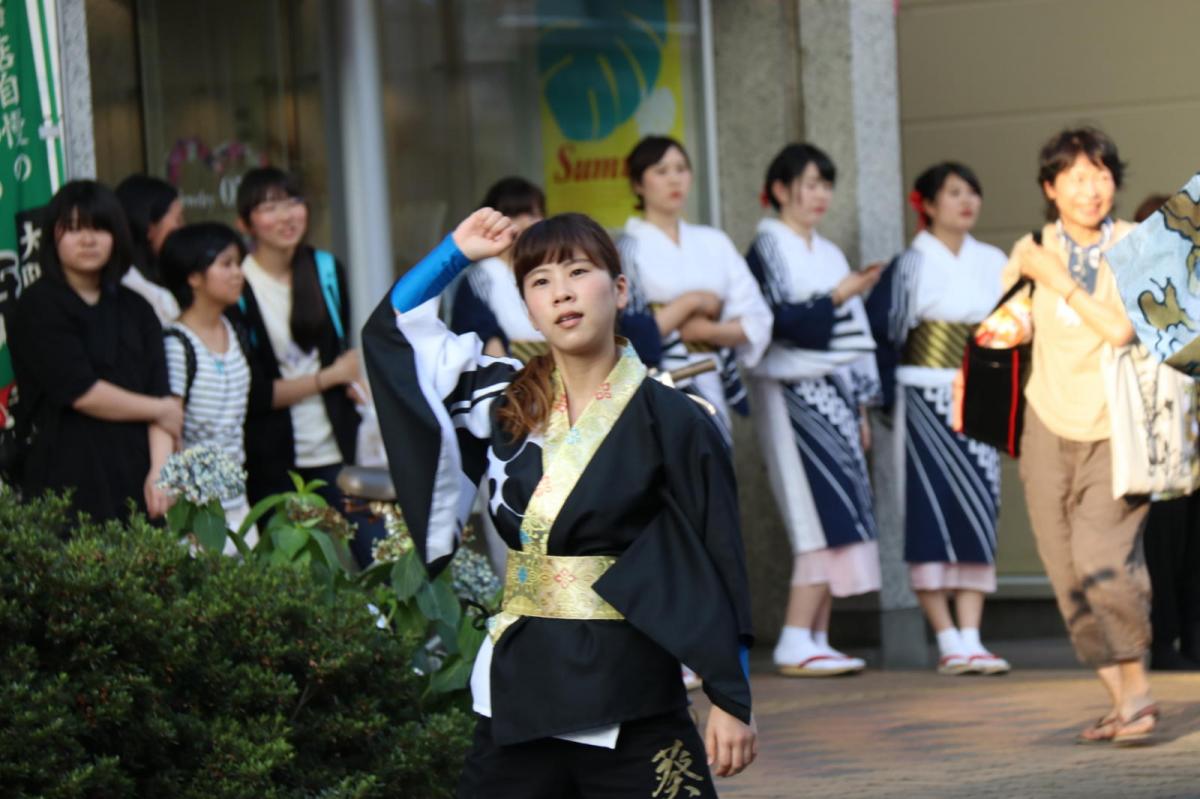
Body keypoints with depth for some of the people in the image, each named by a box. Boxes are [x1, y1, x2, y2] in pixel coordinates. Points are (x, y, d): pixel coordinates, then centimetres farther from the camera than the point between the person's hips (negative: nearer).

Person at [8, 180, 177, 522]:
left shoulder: (135, 310, 15)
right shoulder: (38, 309, 0)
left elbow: (159, 393, 6)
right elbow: (81, 393, -9)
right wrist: (160, 410, 1)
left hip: (134, 479, 4)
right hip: (69, 478, -4)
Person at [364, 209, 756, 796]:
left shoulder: (670, 422, -5)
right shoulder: (507, 404, 8)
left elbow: (717, 568, -4)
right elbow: (391, 330, 21)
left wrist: (731, 701, -6)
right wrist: (456, 252, 12)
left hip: (629, 703, -4)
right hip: (519, 688, 5)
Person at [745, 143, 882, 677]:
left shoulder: (829, 254, 20)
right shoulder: (768, 247, -3)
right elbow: (780, 320, -14)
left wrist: (861, 406, 16)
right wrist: (837, 297, -19)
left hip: (834, 393, 8)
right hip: (792, 391, -8)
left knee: (834, 518, 1)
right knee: (826, 512, -15)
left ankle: (815, 641, 2)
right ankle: (796, 643, -15)